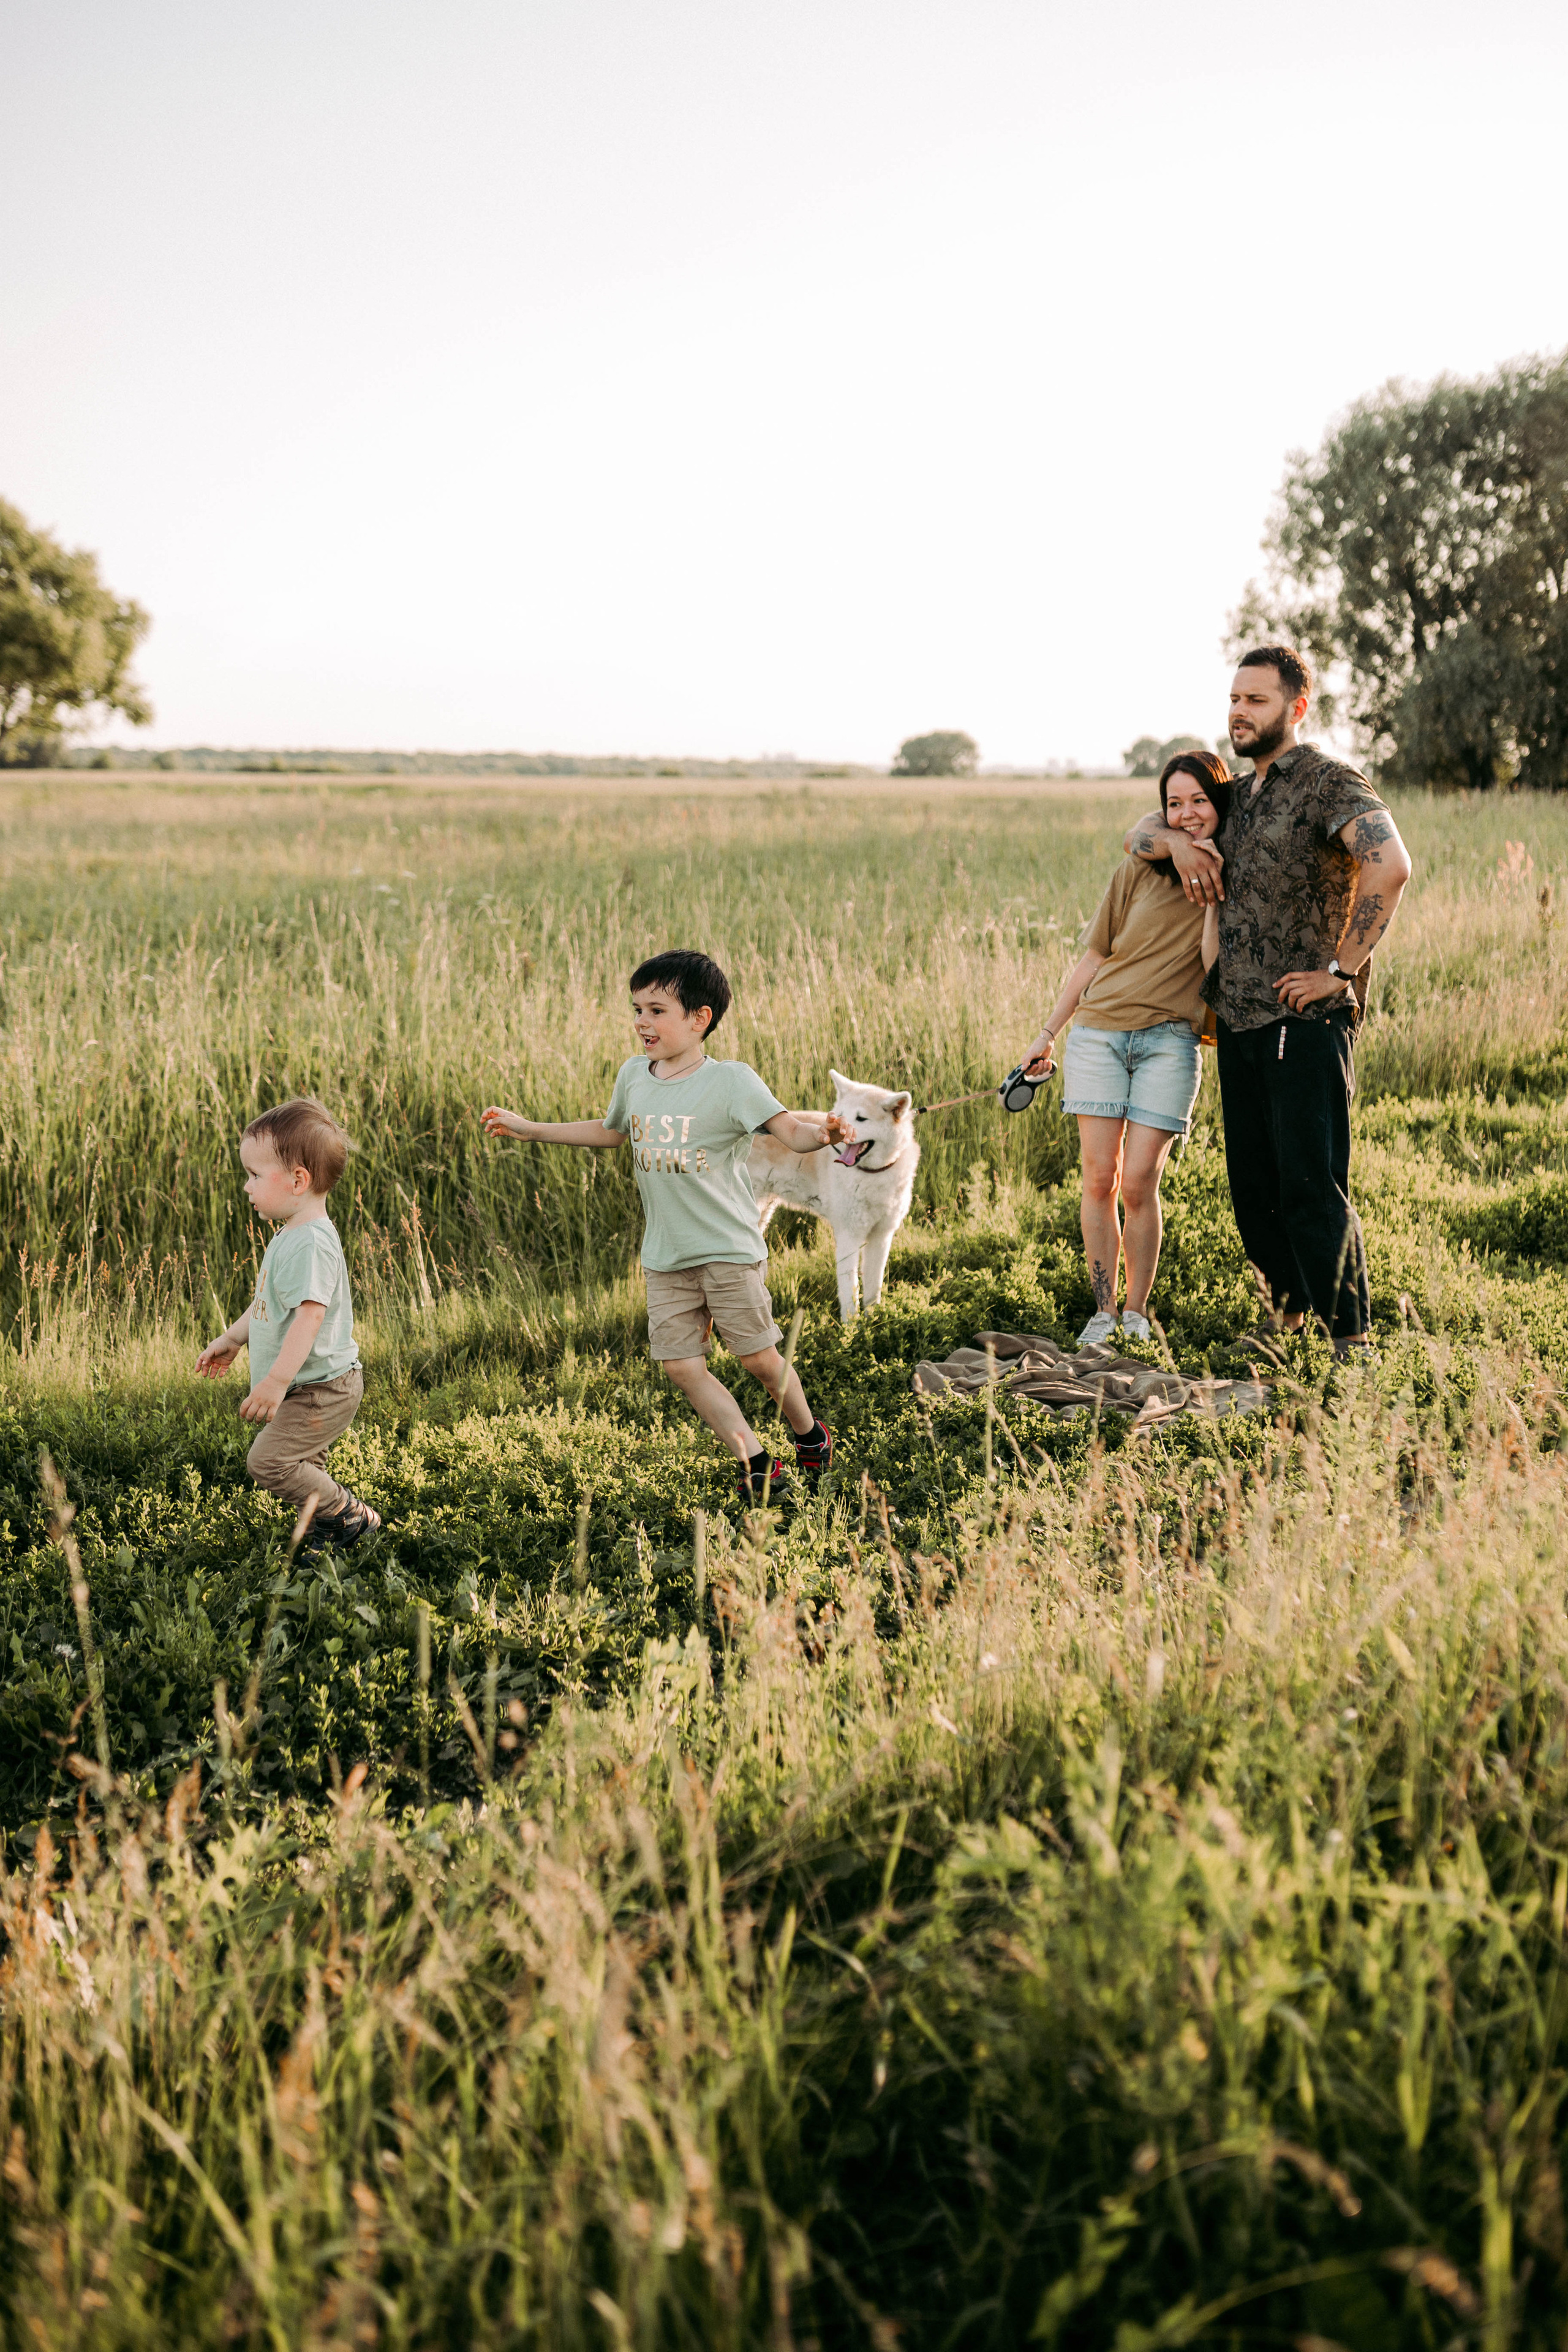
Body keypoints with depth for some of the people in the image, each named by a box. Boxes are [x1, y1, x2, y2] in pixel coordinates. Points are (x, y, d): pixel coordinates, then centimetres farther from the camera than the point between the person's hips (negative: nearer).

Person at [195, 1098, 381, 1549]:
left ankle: (350, 1516, -2)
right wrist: (232, 1340, 31)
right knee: (302, 1465, 17)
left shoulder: (311, 1243, -24)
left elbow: (310, 1314, -32)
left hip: (321, 1388, -10)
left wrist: (277, 1381, -34)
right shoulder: (291, 1235, 11)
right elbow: (269, 1303, 26)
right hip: (312, 1387, 10)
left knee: (269, 1461, -13)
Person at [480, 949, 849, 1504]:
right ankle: (755, 1463, 10)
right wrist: (529, 1129, 28)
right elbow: (611, 1132, 25)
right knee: (680, 1365, -1)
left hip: (729, 1250, -5)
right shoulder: (633, 1076, 6)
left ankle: (810, 1436, 27)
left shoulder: (730, 1081, -12)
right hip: (665, 1257, 6)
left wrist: (823, 1132, -45)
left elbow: (791, 1131, -21)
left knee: (757, 1356, -1)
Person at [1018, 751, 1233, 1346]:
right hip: (1099, 1030, 1)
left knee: (1138, 1184, -8)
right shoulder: (1139, 871, 5)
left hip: (1170, 1040, -1)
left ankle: (1137, 1312, 7)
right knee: (1099, 1180, -2)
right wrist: (1047, 1034, 13)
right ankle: (1103, 1312, 9)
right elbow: (1094, 958, 11)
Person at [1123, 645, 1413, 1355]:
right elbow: (1139, 834, 30)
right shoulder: (1237, 796, 19)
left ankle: (1351, 1339, -3)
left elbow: (1389, 865, -24)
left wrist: (1341, 971, -20)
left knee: (1311, 1185, -10)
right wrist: (1176, 840, 5)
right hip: (1238, 1022, 8)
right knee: (1252, 1186, 10)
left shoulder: (1329, 782, -7)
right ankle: (1290, 1315, 24)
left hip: (1305, 1022, -8)